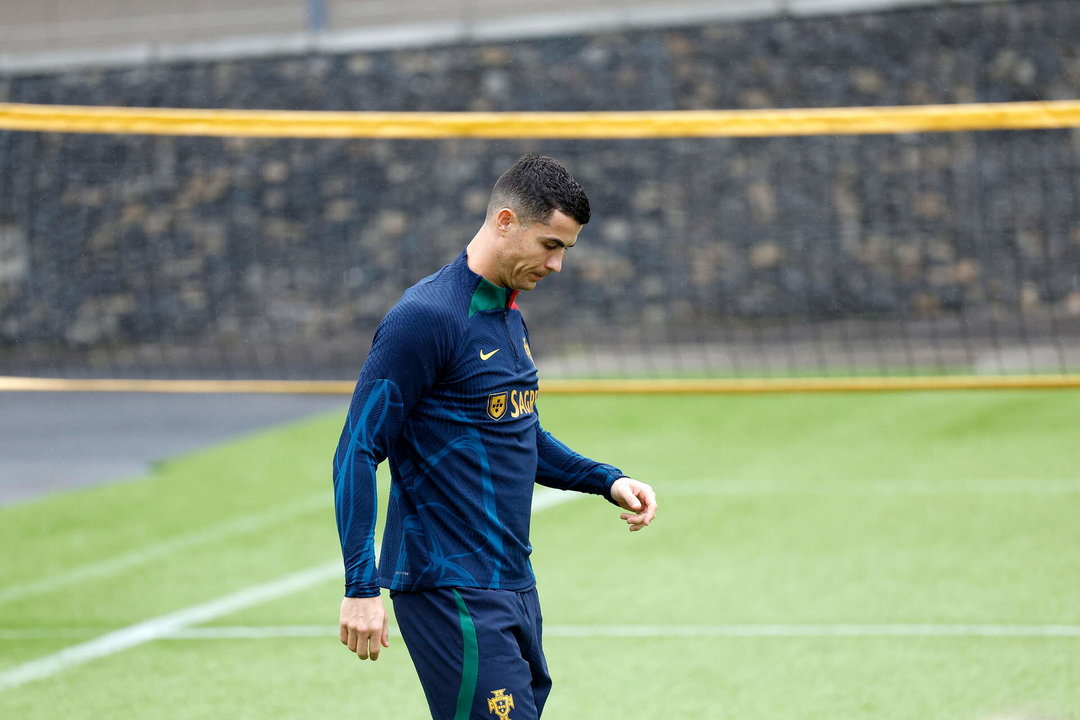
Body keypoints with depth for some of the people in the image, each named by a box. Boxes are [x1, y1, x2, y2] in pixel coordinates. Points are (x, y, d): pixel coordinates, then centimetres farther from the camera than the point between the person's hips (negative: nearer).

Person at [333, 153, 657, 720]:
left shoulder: (509, 316, 15)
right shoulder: (426, 318, -14)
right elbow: (357, 451, -16)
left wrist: (609, 481, 14)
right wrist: (362, 586, -21)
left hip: (513, 584, 9)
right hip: (451, 591, -9)